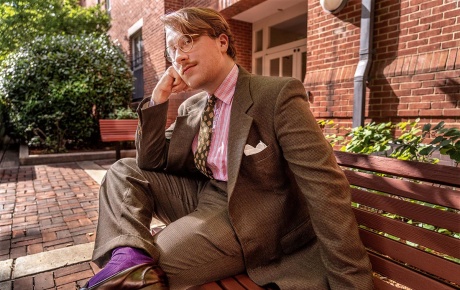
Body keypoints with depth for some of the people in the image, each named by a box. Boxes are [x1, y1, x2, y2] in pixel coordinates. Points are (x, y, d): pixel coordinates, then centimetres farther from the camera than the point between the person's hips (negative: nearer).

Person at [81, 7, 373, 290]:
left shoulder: (278, 95, -18)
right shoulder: (192, 107, 5)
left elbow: (324, 186, -23)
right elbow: (152, 163, 5)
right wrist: (158, 100, -7)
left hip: (246, 217, -7)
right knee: (123, 172, -3)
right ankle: (130, 256, -20)